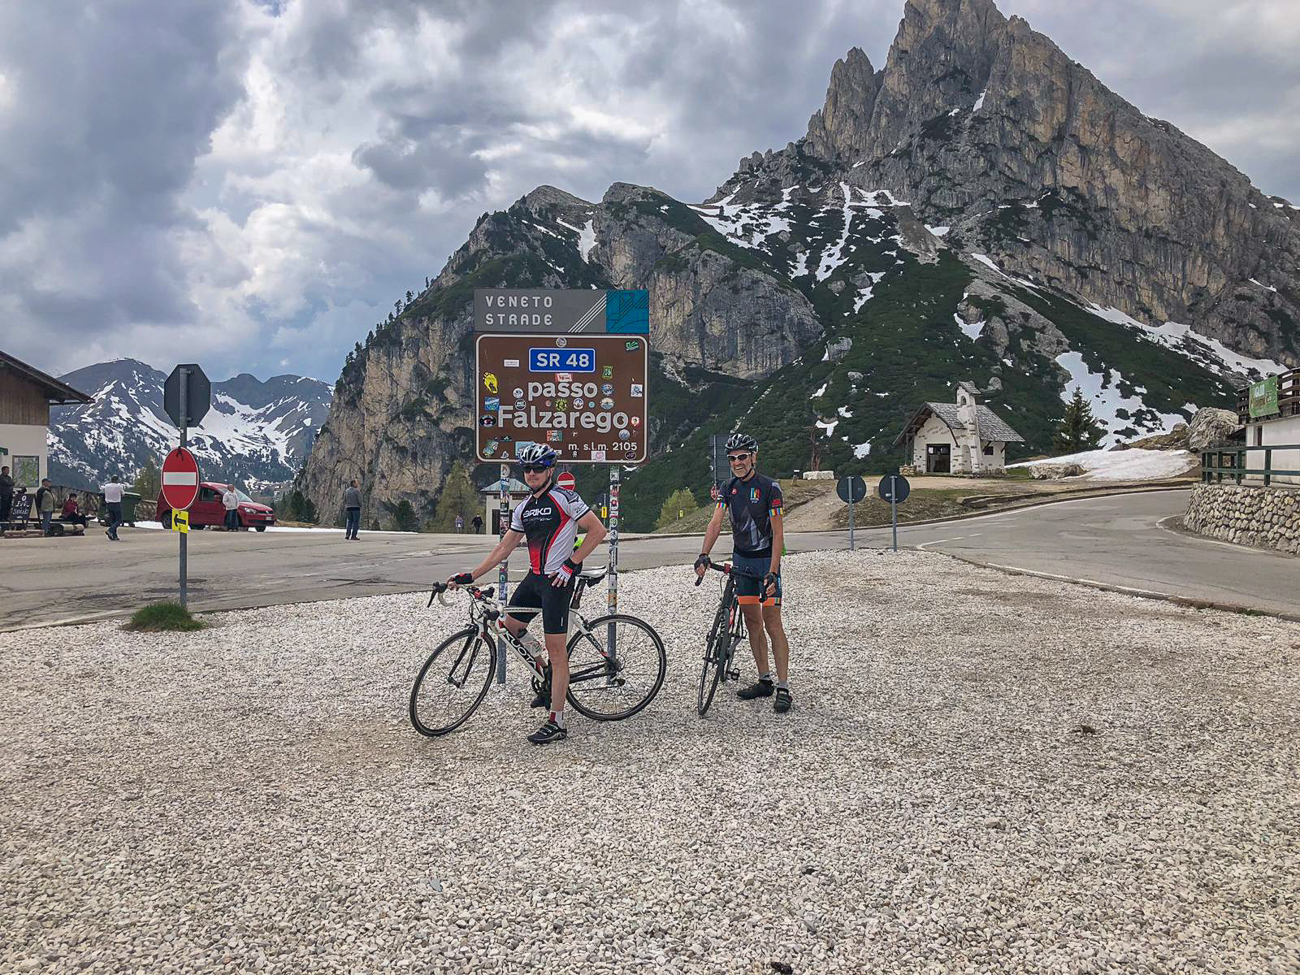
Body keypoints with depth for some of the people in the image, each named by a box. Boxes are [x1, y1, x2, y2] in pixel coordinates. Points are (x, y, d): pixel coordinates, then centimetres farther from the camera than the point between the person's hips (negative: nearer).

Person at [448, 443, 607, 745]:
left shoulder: (564, 498, -10)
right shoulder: (524, 507, 12)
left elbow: (598, 530, -12)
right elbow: (504, 547, 15)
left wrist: (571, 564, -15)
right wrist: (470, 575, 9)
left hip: (558, 579, -8)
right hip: (534, 576, 8)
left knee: (555, 648, -7)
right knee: (510, 626, 13)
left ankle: (556, 723, -4)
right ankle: (549, 677, 30)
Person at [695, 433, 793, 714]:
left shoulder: (769, 487, -13)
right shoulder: (729, 488, 3)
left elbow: (778, 533, -16)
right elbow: (715, 523, -6)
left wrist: (772, 572, -24)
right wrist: (703, 556, -21)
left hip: (766, 560, -5)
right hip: (741, 560, 5)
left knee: (772, 622, -8)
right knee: (752, 622, 8)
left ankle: (783, 688, -5)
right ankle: (764, 681, 18)